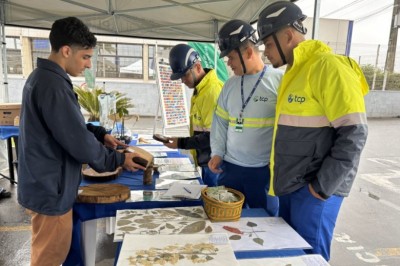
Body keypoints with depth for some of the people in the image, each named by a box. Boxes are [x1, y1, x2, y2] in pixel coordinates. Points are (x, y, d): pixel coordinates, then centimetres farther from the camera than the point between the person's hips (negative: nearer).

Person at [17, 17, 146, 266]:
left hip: (44, 182, 10)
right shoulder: (53, 85, -25)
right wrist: (119, 159, -11)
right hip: (50, 186, -10)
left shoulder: (41, 76, 8)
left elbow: (70, 124, 17)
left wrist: (101, 134, 5)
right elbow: (79, 142, -24)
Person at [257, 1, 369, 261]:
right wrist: (282, 177, 14)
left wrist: (323, 186, -17)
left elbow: (354, 133, -19)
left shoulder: (327, 67, -14)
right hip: (291, 184, 8)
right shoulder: (295, 71, 14)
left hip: (314, 188, -8)